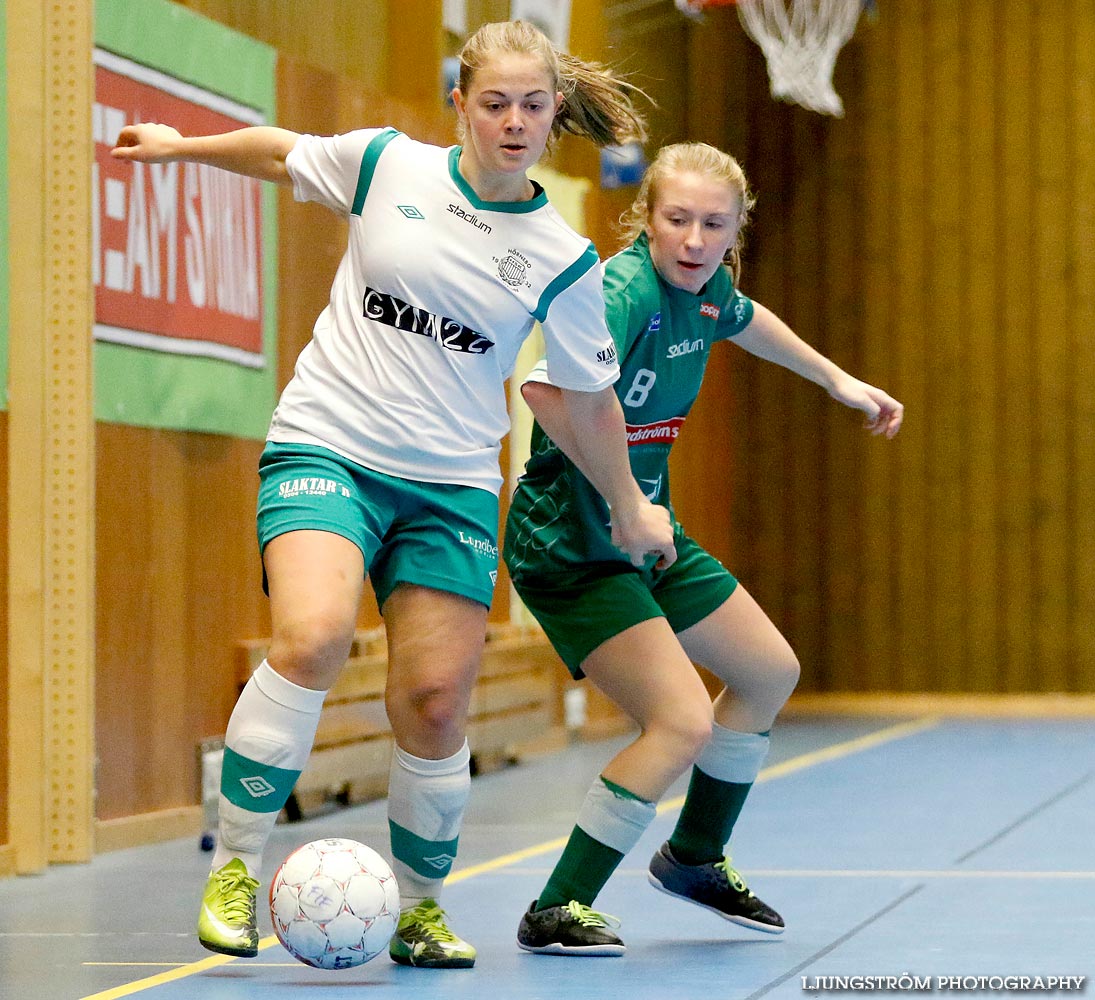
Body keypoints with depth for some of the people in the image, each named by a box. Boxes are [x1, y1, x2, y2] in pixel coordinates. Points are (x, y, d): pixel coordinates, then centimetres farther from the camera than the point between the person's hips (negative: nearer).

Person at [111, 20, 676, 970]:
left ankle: (420, 906, 20)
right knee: (311, 639, -26)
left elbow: (591, 398, 12)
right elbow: (283, 151, 19)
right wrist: (182, 144, 24)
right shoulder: (386, 165, -2)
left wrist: (630, 510, 19)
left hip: (451, 484, 2)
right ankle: (235, 870, -15)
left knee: (435, 699, -3)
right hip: (326, 450, -2)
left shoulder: (564, 260, 0)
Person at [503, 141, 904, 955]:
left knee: (770, 673, 21)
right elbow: (546, 387, -45)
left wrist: (836, 379, 34)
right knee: (684, 721, -21)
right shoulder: (626, 292, -27)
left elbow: (744, 319, 26)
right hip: (569, 545, -10)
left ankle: (695, 857, 41)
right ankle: (557, 912, -8)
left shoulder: (706, 285, 0)